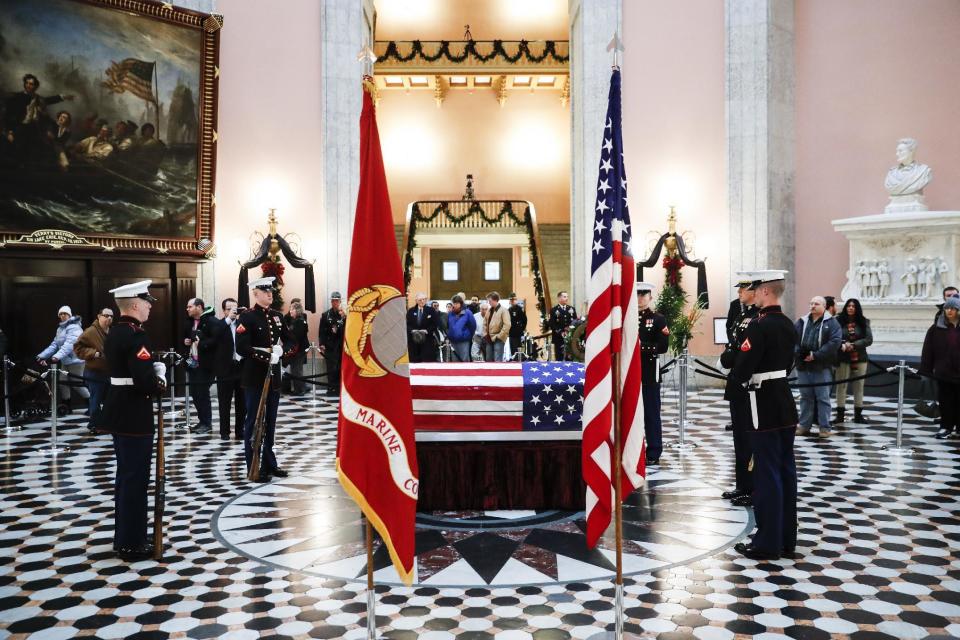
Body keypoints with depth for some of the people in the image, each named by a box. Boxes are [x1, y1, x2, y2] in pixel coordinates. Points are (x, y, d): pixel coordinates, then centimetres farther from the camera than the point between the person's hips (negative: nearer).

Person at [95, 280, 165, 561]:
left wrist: (153, 370, 2)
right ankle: (132, 544, 9)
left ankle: (124, 537, 29)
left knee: (125, 476, 18)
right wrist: (159, 382, -8)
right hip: (134, 417, -10)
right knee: (136, 479, 0)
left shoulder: (115, 332, 11)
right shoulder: (136, 335, -20)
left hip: (119, 413, 10)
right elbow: (144, 380, -28)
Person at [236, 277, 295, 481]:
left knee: (270, 421, 14)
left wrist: (281, 350, -10)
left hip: (274, 376, 6)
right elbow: (241, 347, -18)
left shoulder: (277, 316, 11)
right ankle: (254, 468, 9)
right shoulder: (247, 317, -8)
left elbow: (291, 343, 10)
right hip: (254, 377, -6)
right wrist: (266, 354, -23)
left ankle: (269, 463, 24)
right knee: (254, 422, 2)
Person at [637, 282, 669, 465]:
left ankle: (653, 453, 10)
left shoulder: (658, 319, -1)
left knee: (651, 412, 2)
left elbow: (662, 346, -11)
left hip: (649, 372, -4)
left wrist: (642, 346, -21)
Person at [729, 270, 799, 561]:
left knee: (767, 473, -2)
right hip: (786, 404, 9)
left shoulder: (759, 325, -18)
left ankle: (768, 542, 6)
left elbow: (742, 369, -20)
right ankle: (787, 540, 22)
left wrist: (736, 378, 0)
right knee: (786, 471, 13)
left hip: (765, 406, -9)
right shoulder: (788, 325, 9)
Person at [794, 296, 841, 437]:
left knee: (823, 397, 1)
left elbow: (834, 342, -12)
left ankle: (825, 427, 9)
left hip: (822, 367, -4)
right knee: (806, 397, 11)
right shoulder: (801, 322, 11)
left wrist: (816, 355, -17)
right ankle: (804, 425, 19)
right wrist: (798, 353, -14)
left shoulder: (831, 323, 0)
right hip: (803, 366, 4)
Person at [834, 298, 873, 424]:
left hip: (859, 358, 2)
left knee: (859, 386, 8)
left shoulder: (864, 322, 5)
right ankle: (840, 414, 5)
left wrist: (853, 345, -15)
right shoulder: (839, 321, -2)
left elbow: (869, 339, -2)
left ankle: (858, 414, 16)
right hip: (843, 358, -2)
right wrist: (843, 345, -24)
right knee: (841, 385, 0)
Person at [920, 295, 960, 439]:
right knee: (945, 401, 6)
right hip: (943, 372, 0)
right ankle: (946, 427, 16)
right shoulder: (937, 328, 0)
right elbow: (928, 350, 0)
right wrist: (926, 369, -4)